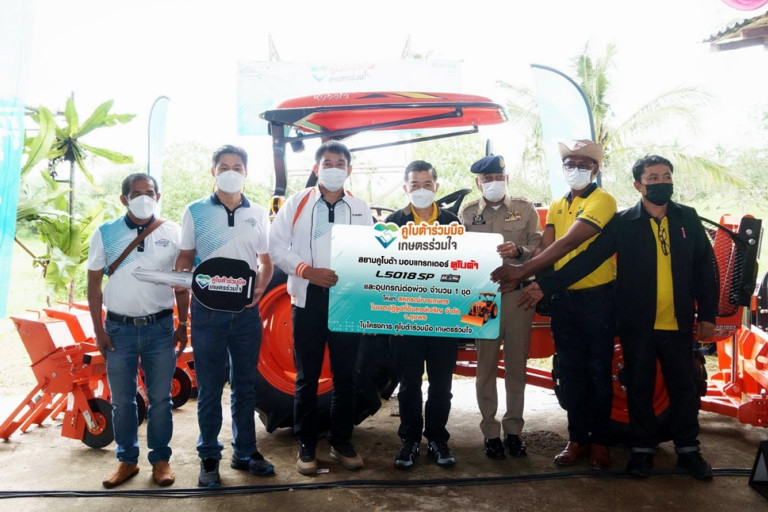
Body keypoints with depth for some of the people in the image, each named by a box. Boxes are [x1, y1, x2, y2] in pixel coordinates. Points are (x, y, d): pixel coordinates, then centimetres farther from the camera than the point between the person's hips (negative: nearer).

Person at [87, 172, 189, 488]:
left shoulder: (172, 234, 1)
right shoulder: (105, 233, 1)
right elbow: (94, 283, 4)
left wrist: (183, 325, 4)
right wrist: (98, 330, 0)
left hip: (160, 327, 0)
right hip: (119, 327, 1)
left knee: (160, 398, 7)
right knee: (121, 400, 10)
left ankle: (160, 459, 21)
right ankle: (127, 460, 24)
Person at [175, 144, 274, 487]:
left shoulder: (258, 214, 9)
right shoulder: (195, 211, 3)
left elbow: (265, 261, 12)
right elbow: (185, 257, 4)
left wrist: (260, 288, -6)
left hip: (246, 311, 2)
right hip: (207, 309, -2)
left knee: (245, 385, 11)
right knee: (209, 388, 5)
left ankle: (244, 452, 24)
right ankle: (209, 458, 17)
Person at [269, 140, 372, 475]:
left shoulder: (360, 208, 9)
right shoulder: (297, 203, 3)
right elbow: (275, 246, -2)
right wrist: (308, 271, -15)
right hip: (308, 298, -2)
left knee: (345, 375, 9)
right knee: (307, 376, 6)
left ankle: (341, 443, 23)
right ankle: (306, 446, 18)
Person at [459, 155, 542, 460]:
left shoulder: (525, 209, 8)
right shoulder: (467, 214, 8)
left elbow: (540, 247, 4)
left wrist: (519, 250, -14)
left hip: (519, 295, 1)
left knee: (516, 365, 7)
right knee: (486, 366, 4)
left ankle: (513, 430, 19)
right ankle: (490, 432, 14)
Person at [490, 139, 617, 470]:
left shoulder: (603, 201, -9)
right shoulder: (556, 207, 12)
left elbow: (568, 243, -21)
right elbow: (545, 248, -1)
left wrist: (522, 270, -25)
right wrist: (518, 276, -20)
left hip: (597, 297, -5)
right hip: (563, 298, 6)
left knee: (598, 372, 4)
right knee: (571, 371, 11)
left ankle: (599, 441, 17)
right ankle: (577, 439, 22)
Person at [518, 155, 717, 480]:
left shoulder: (687, 218, 4)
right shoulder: (623, 223, -3)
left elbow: (704, 267, 6)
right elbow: (587, 259, -9)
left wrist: (707, 315, 3)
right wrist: (546, 286, -16)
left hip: (678, 325, 2)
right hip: (637, 324, -1)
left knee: (684, 387, 10)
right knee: (639, 388, 9)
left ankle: (688, 449, 27)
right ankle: (643, 448, 24)